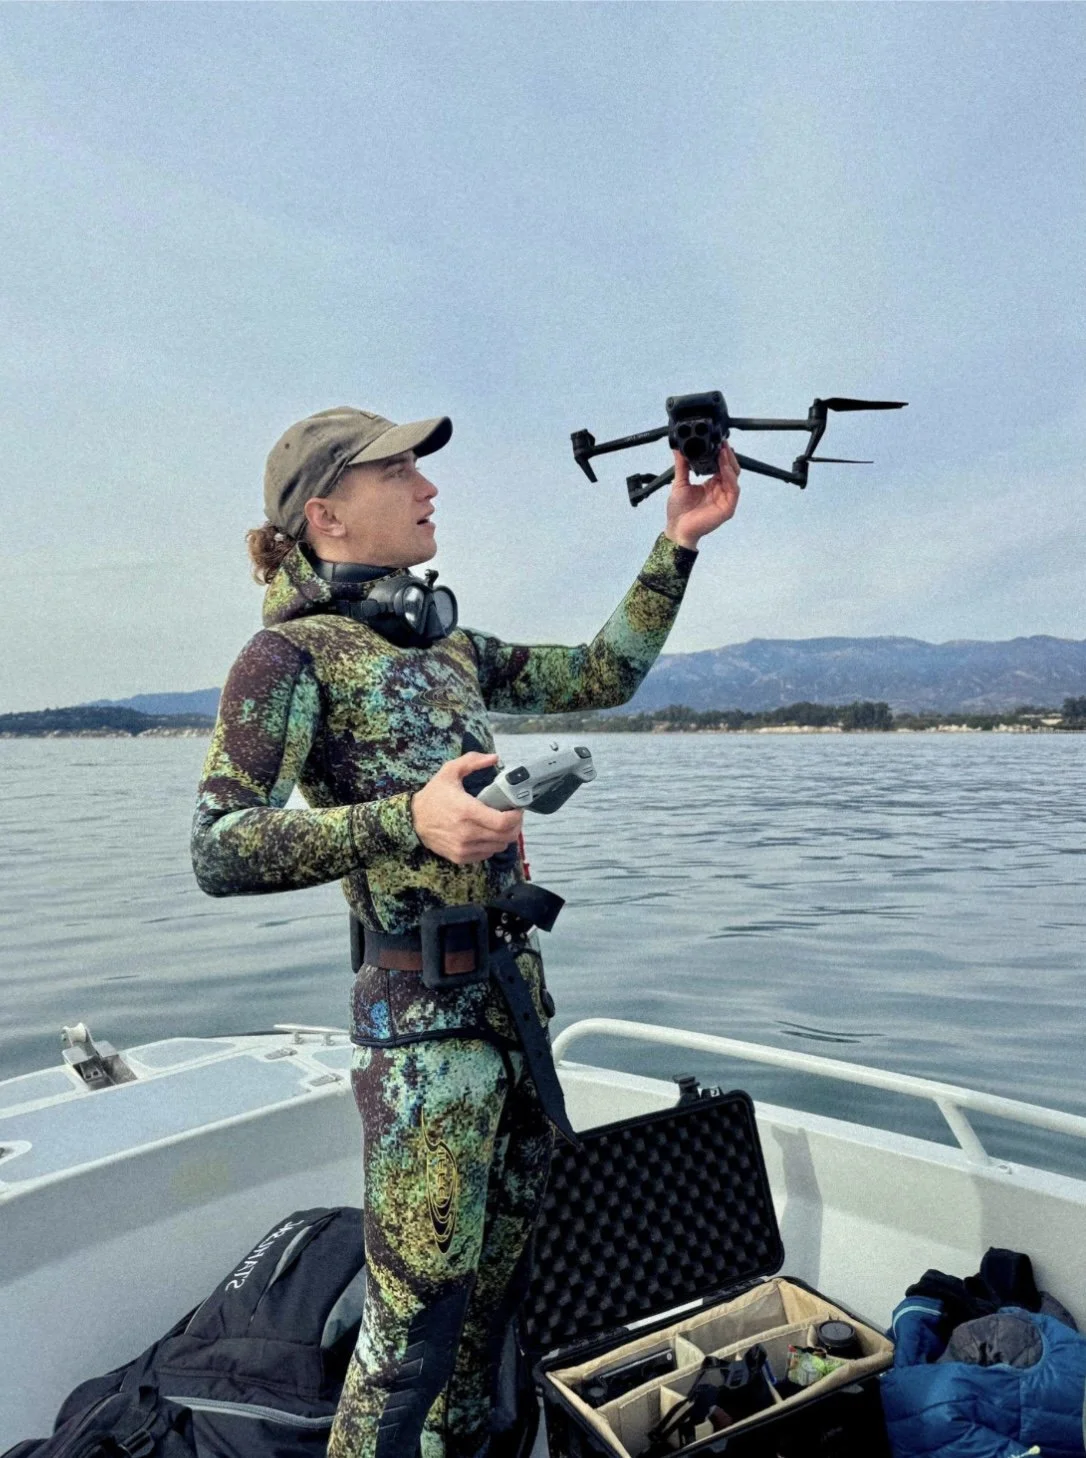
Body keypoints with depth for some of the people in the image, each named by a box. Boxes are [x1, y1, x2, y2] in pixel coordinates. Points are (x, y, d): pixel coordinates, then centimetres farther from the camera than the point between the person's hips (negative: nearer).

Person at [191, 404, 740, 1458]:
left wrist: (678, 543, 13)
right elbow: (218, 853, -17)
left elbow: (605, 675, 18)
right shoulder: (291, 654, -8)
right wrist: (405, 819, -30)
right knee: (417, 1324, 0)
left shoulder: (449, 649, 15)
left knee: (509, 1276, 19)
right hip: (423, 1019, -7)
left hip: (512, 998, 8)